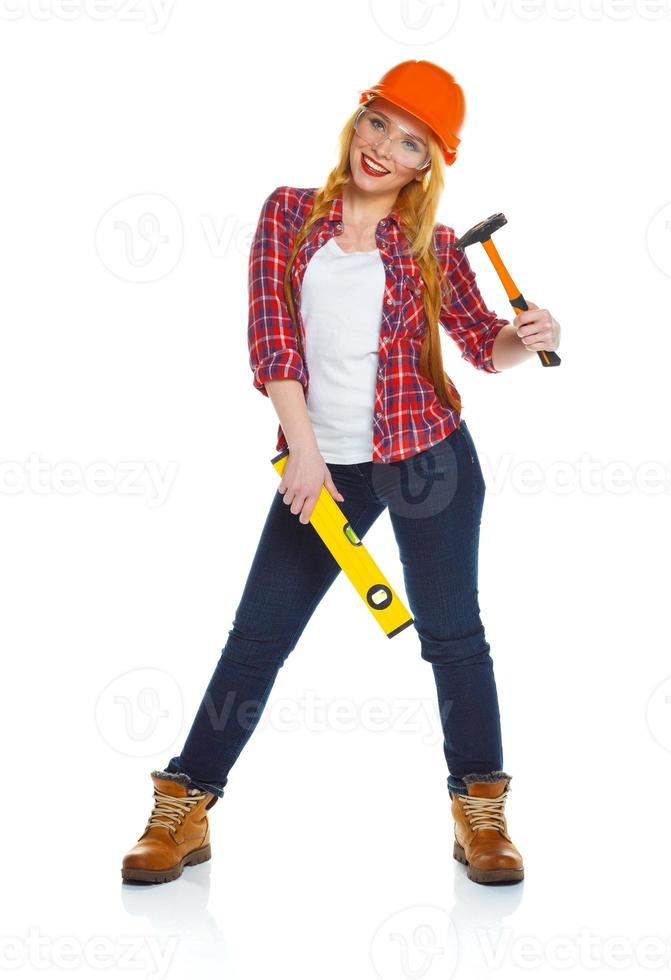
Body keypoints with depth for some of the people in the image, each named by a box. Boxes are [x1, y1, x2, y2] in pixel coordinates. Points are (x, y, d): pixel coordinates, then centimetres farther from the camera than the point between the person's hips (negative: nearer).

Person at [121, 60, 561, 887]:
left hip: (427, 456, 0)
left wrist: (525, 338, -16)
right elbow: (272, 336, -5)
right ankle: (184, 811, 15)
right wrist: (304, 452, -13)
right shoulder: (289, 214, 2)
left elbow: (481, 344, 8)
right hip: (322, 463, 0)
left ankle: (481, 815, 19)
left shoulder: (431, 246, 2)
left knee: (453, 633, 5)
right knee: (258, 634, 5)